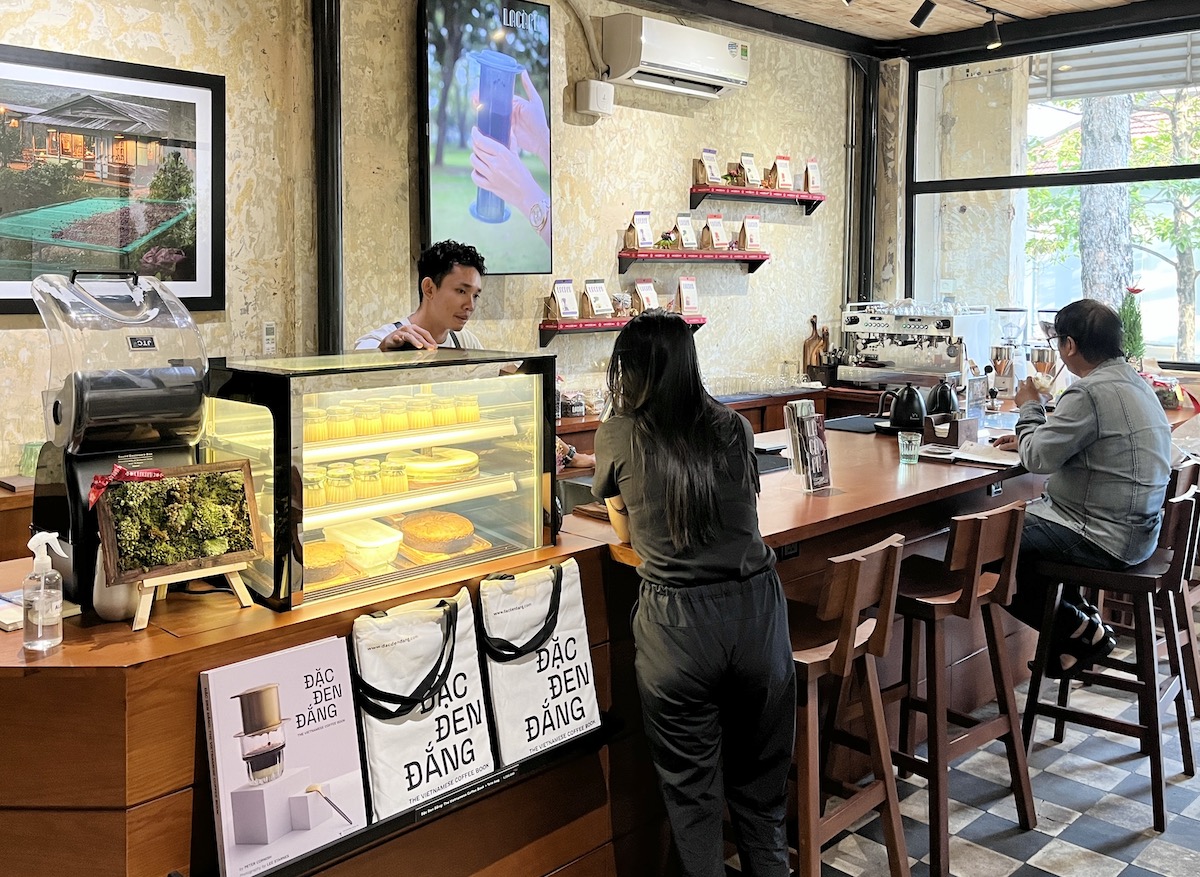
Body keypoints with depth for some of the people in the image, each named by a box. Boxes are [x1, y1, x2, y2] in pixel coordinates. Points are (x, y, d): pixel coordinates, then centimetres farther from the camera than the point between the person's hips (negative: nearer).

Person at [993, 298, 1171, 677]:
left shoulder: (1091, 393, -22)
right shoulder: (1133, 382, 11)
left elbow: (1039, 458, -19)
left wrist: (1030, 409, -3)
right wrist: (1030, 438, 15)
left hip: (1105, 539, -11)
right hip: (1137, 527, 11)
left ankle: (1080, 631, 2)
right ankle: (1084, 617, 21)